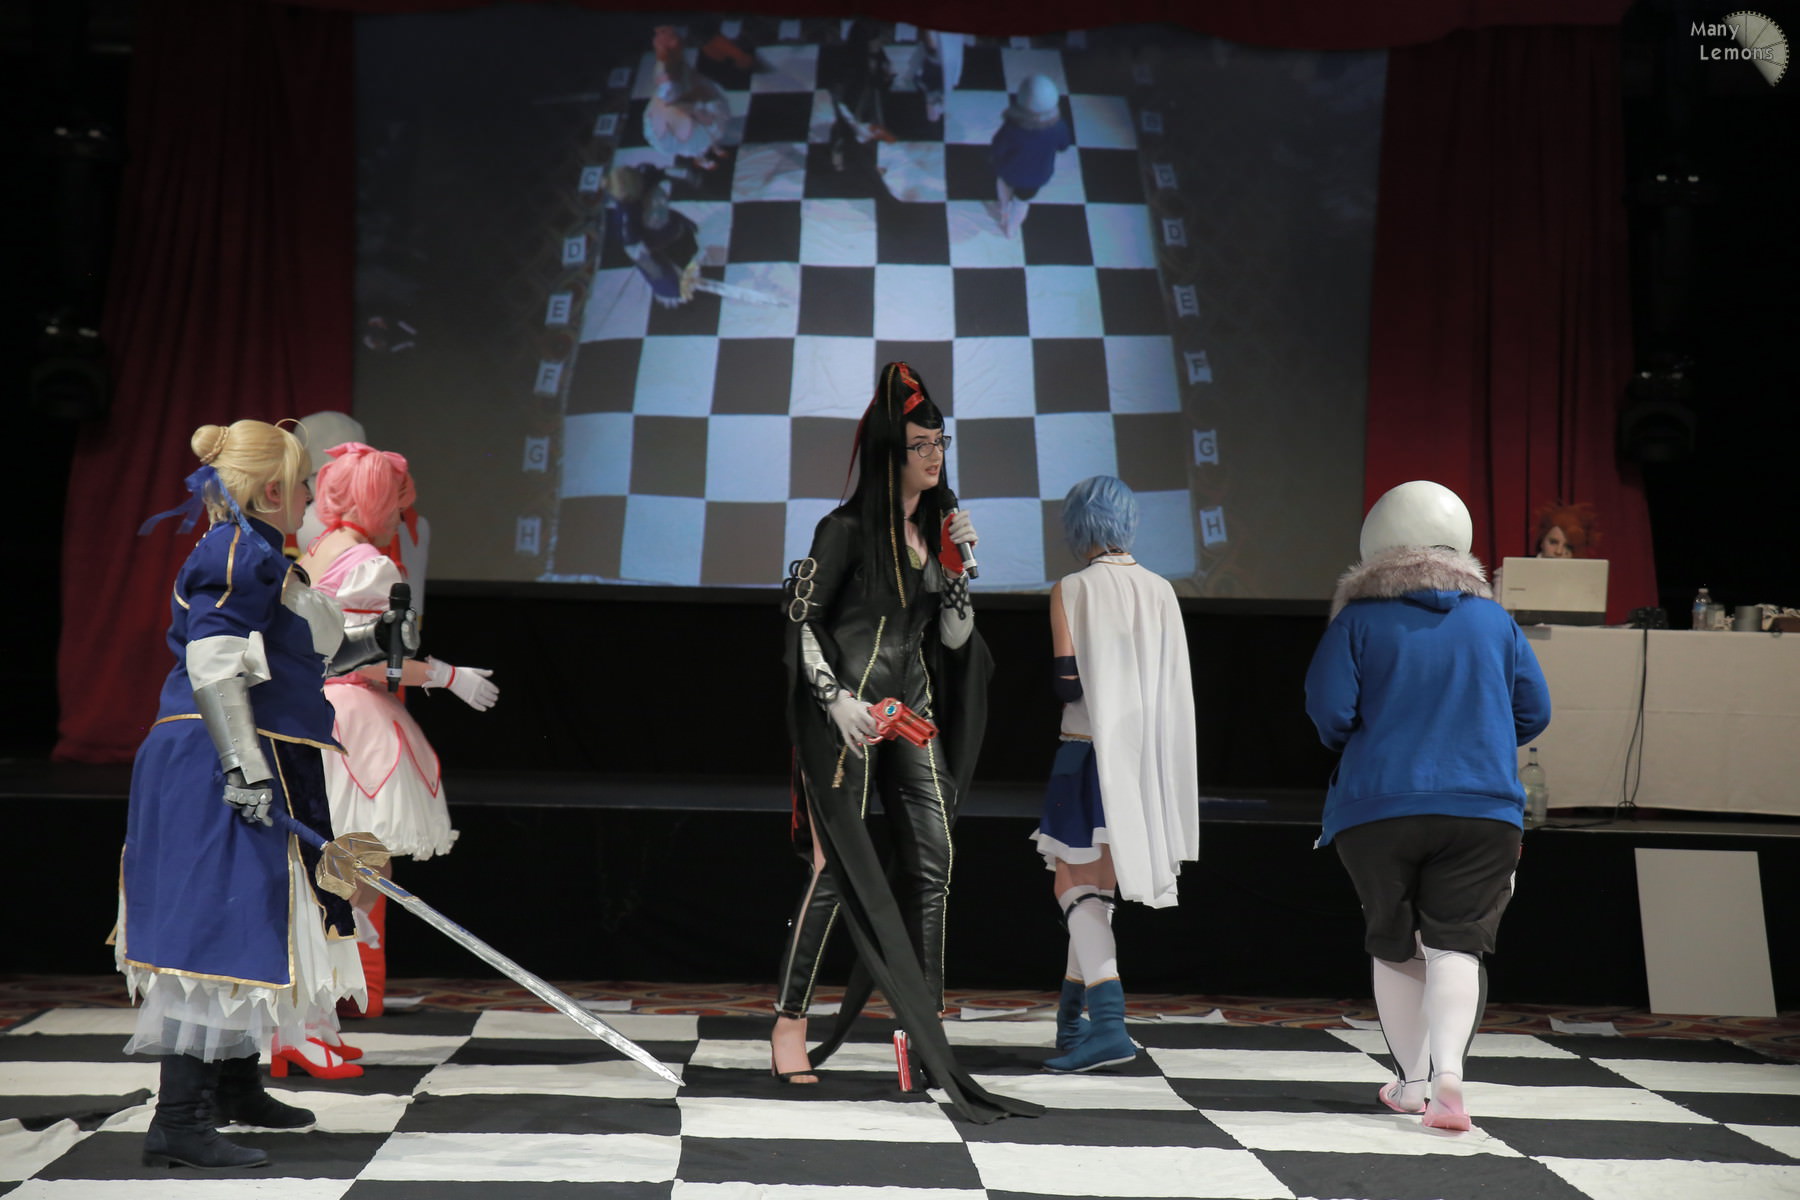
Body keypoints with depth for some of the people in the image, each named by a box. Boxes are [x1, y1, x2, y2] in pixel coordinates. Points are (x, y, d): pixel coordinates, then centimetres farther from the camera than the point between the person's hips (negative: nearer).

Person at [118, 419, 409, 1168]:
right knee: (223, 930, -14)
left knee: (252, 929, 20)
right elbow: (214, 665, -22)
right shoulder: (240, 552, -12)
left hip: (241, 772, 11)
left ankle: (234, 1086, 35)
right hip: (214, 769, -11)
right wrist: (245, 768, -27)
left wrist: (373, 645, 41)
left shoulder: (256, 556, 21)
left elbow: (298, 658, 32)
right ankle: (179, 1120, -17)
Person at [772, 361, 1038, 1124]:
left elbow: (954, 638, 12)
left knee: (931, 861, 0)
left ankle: (923, 1024, 5)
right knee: (838, 866, -8)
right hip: (846, 715, -7)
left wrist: (960, 565, -1)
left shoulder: (938, 529, 13)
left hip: (912, 711, 7)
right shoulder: (849, 530, -7)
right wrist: (838, 701, -17)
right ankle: (789, 1024, 0)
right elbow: (802, 621, -7)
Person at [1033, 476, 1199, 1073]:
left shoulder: (1072, 590, -9)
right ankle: (1071, 1019, 26)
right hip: (1147, 756, 6)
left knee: (1078, 888, -3)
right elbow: (1174, 684, 8)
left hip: (1090, 752, -5)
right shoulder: (1161, 591, 6)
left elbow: (1066, 683, -11)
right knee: (1096, 886, 16)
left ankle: (1108, 1025, -17)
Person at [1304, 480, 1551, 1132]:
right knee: (1455, 945, -1)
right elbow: (1534, 713, 8)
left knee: (1395, 949, 14)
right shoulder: (1496, 622, 6)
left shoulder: (1357, 621, -3)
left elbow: (1327, 710, -11)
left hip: (1377, 809, -1)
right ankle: (1448, 1071, -22)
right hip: (1484, 810, 1)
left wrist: (1347, 740, 11)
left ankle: (1412, 1080, 20)